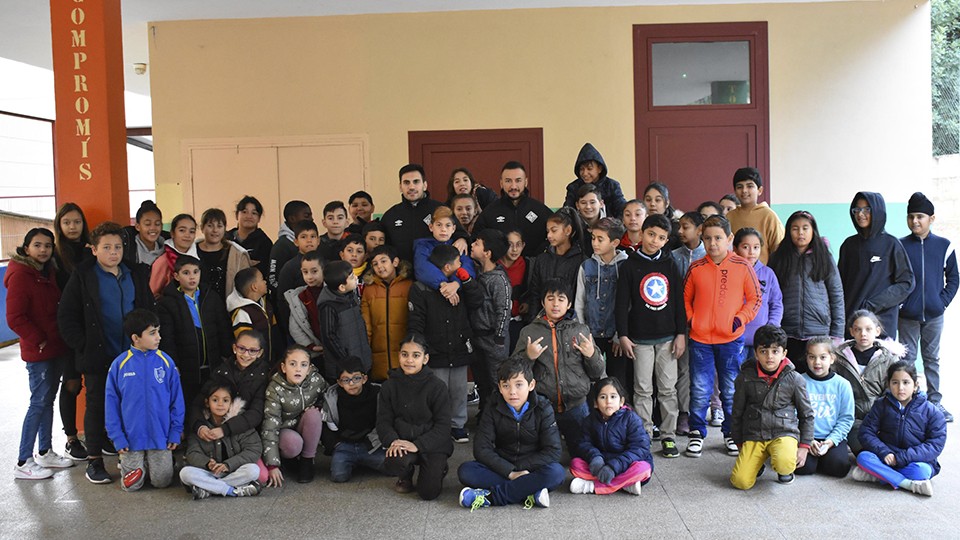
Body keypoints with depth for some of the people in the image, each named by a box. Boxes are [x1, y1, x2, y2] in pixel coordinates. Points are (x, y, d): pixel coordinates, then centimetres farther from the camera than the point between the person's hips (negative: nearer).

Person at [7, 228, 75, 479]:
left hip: (56, 348, 8)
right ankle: (23, 462, 3)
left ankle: (45, 453, 26)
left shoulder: (49, 273, 12)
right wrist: (39, 340, -14)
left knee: (48, 400, 15)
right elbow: (14, 318, -18)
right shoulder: (20, 275, -13)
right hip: (38, 352, -8)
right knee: (39, 402, -5)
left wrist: (62, 338, 10)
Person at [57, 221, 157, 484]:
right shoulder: (83, 277, -3)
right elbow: (66, 316, -4)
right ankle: (94, 460, 14)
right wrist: (84, 345, -10)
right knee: (97, 405, 4)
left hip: (132, 354, 4)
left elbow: (150, 309, 14)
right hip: (98, 357, -4)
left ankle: (114, 444, 28)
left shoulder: (136, 274, 9)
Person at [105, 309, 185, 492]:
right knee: (131, 485, 3)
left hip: (160, 436, 1)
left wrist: (176, 431, -3)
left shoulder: (166, 362, -5)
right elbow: (111, 402, -1)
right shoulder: (120, 364, -7)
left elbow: (177, 399, 1)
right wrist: (117, 436, -5)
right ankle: (132, 463, 34)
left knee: (162, 481, 3)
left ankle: (154, 462, 34)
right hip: (131, 438, 0)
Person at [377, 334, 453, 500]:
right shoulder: (390, 386, 1)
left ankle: (438, 468, 22)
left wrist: (418, 445, -23)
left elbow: (442, 425, -11)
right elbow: (383, 420, 0)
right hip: (402, 442, 2)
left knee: (429, 492, -15)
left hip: (432, 444, -2)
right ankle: (406, 474, 8)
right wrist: (393, 440, -22)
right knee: (392, 465, -31)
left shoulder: (437, 386, -9)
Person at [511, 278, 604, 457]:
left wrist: (592, 355, -13)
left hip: (576, 406, 1)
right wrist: (528, 356, -16)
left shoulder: (581, 330, 5)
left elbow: (597, 373, 7)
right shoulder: (529, 331, 3)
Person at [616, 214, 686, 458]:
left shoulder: (670, 264, 5)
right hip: (641, 338, -1)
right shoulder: (630, 265, -1)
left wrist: (681, 333, 1)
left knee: (668, 389, 6)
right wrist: (623, 335, -8)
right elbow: (621, 303, -2)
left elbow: (679, 300, 6)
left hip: (668, 336, 2)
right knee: (643, 389, 4)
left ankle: (668, 436, 16)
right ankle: (643, 436, 13)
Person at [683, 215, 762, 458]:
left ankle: (731, 434, 26)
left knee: (731, 391, 10)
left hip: (731, 339, 0)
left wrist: (740, 319, -7)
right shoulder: (696, 268, 0)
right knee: (699, 391, 4)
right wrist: (690, 320, -3)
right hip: (700, 340, 0)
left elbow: (755, 298, 4)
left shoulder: (742, 267, -3)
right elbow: (685, 298, 11)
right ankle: (697, 433, 20)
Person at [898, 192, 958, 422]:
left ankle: (935, 401, 20)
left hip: (934, 315, 1)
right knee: (907, 359, 6)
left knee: (932, 359, 12)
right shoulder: (899, 246, -4)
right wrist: (898, 302, -6)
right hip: (907, 315, -1)